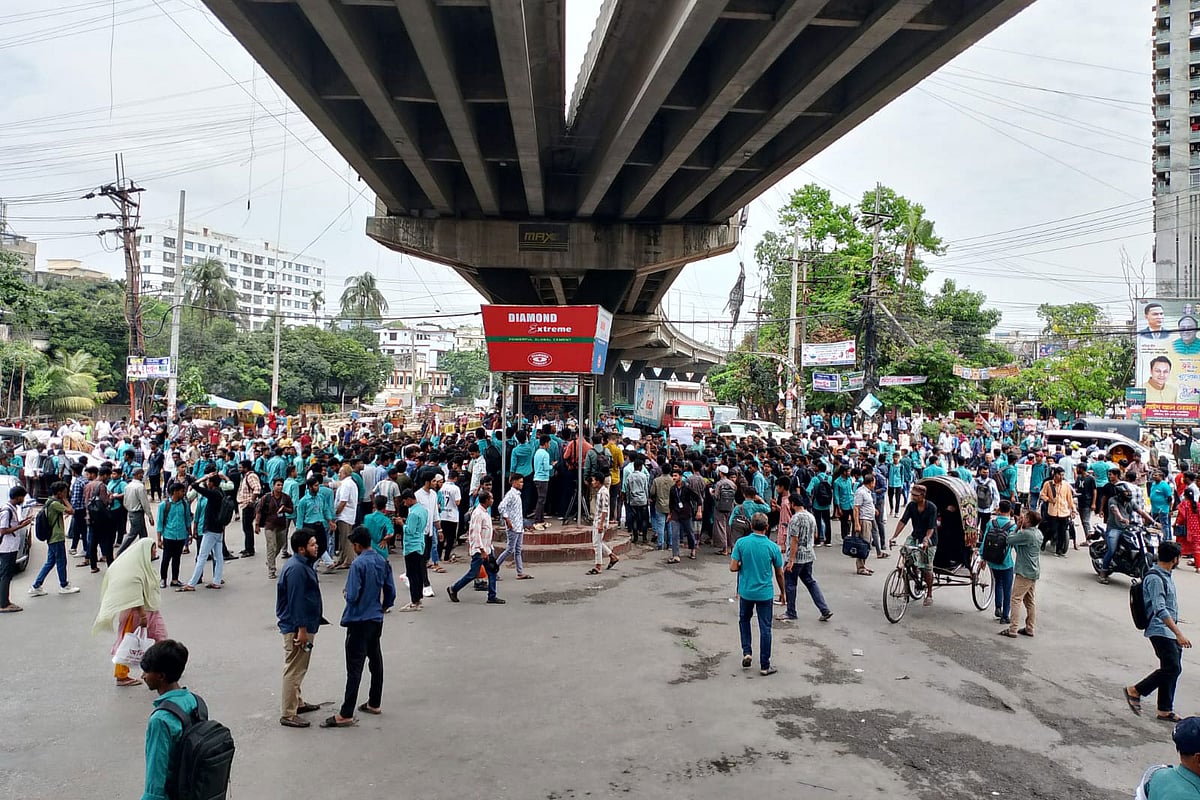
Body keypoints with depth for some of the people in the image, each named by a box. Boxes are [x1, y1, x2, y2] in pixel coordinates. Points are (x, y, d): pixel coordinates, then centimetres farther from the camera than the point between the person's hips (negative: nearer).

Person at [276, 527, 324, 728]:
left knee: (299, 668, 22)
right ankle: (288, 715, 5)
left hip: (304, 625, 11)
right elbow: (296, 601, -25)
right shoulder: (296, 569, -23)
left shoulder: (303, 564, 10)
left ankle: (297, 703, 36)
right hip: (297, 627, -11)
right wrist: (302, 629, -23)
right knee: (294, 670, -3)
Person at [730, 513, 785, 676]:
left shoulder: (741, 543, -11)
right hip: (765, 593, -1)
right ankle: (764, 666, 13)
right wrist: (783, 592, 14)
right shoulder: (773, 547, -10)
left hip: (746, 591, 1)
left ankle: (746, 652, 15)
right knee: (765, 628, 7)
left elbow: (733, 567, -12)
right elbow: (779, 573, -1)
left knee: (744, 620, 25)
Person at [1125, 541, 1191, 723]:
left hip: (1170, 631, 10)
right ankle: (1135, 691, 0)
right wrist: (1178, 633, -30)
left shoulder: (1166, 576, 13)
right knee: (1172, 668, -12)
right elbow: (1160, 610, -26)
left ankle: (1165, 711, 16)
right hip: (1160, 631, -10)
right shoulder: (1155, 578, -19)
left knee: (1173, 669, 10)